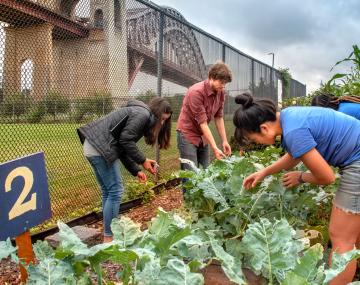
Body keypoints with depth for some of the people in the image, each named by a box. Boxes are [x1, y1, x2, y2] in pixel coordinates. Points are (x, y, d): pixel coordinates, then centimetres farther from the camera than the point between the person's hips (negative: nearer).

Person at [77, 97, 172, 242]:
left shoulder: (138, 114, 22)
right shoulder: (143, 114, -8)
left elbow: (123, 148, 19)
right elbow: (125, 140, -17)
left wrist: (136, 171, 13)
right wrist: (143, 160, -6)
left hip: (93, 147, 10)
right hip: (101, 148, -10)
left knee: (108, 191, 15)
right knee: (115, 191, -4)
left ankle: (109, 233, 24)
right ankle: (109, 237, 5)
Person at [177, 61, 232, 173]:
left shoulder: (221, 92, -2)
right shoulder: (196, 92, -24)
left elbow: (219, 117, 5)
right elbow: (202, 123, -25)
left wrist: (224, 141, 0)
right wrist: (215, 148, -26)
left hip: (203, 136, 7)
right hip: (188, 134, -7)